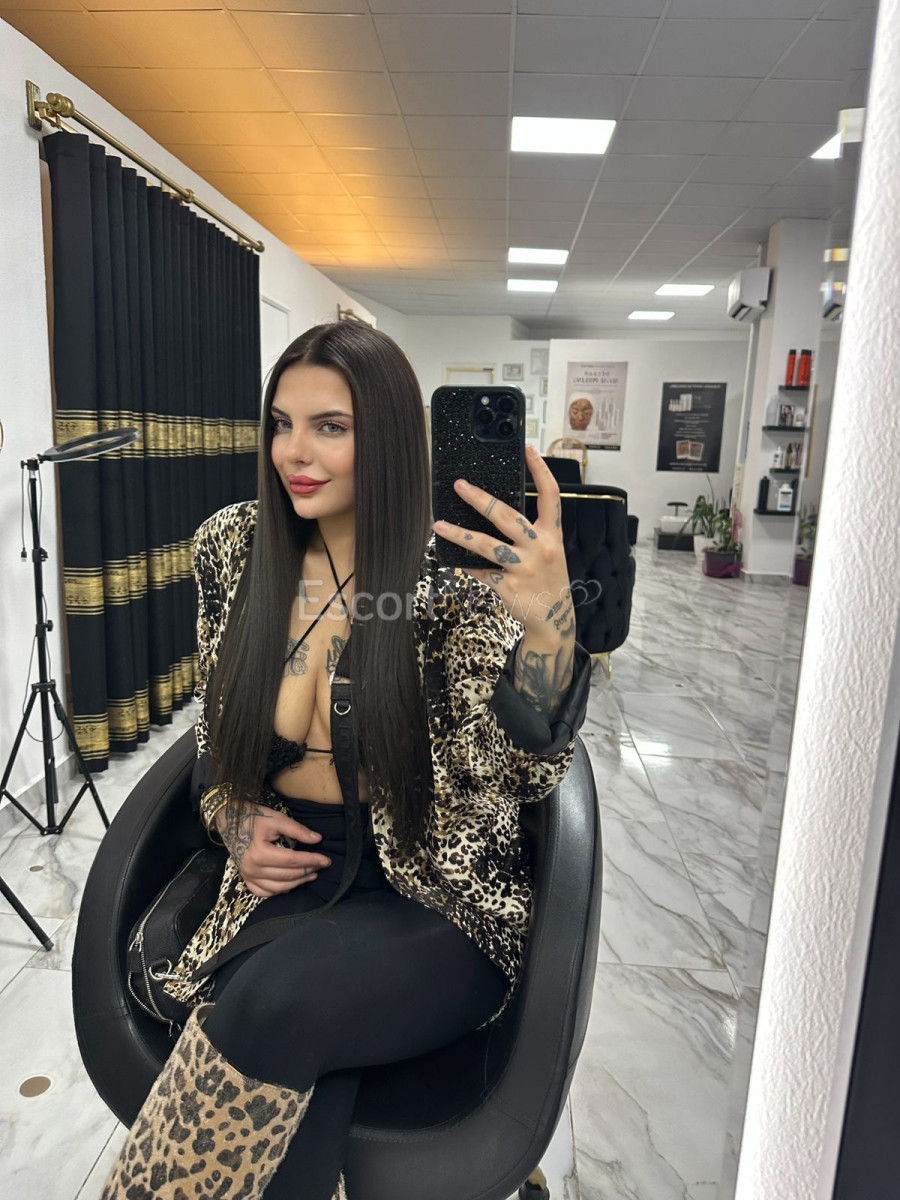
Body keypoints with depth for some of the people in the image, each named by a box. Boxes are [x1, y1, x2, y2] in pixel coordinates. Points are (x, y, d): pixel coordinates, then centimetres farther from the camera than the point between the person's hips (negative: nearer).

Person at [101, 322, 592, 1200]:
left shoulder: (455, 574, -11)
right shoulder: (235, 550, 0)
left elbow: (525, 767, -21)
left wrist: (548, 620, -39)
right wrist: (236, 818, -6)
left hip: (436, 908, -2)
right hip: (285, 884, 2)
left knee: (276, 1004, -30)